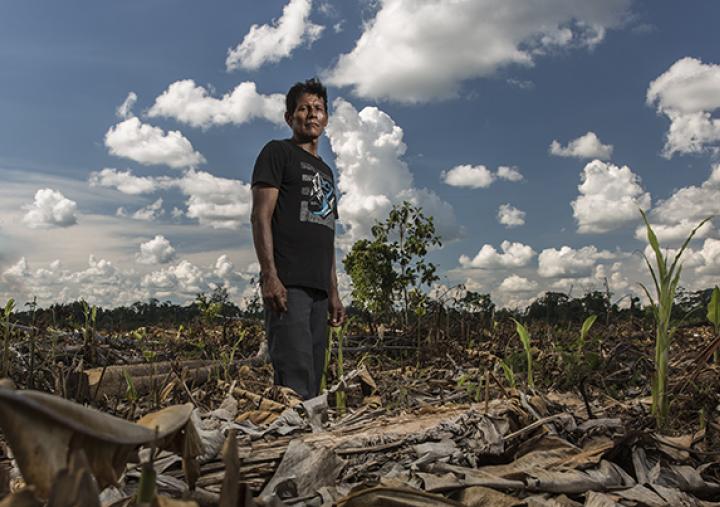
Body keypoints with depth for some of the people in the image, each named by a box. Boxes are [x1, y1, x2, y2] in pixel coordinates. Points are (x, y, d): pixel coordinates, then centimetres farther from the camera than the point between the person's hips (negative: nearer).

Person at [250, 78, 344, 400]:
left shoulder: (325, 171, 27)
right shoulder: (278, 152, 5)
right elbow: (261, 216, -6)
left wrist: (333, 294, 19)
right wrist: (269, 276, -18)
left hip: (318, 289, 8)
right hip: (287, 285, -8)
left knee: (313, 381, 6)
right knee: (296, 380, -16)